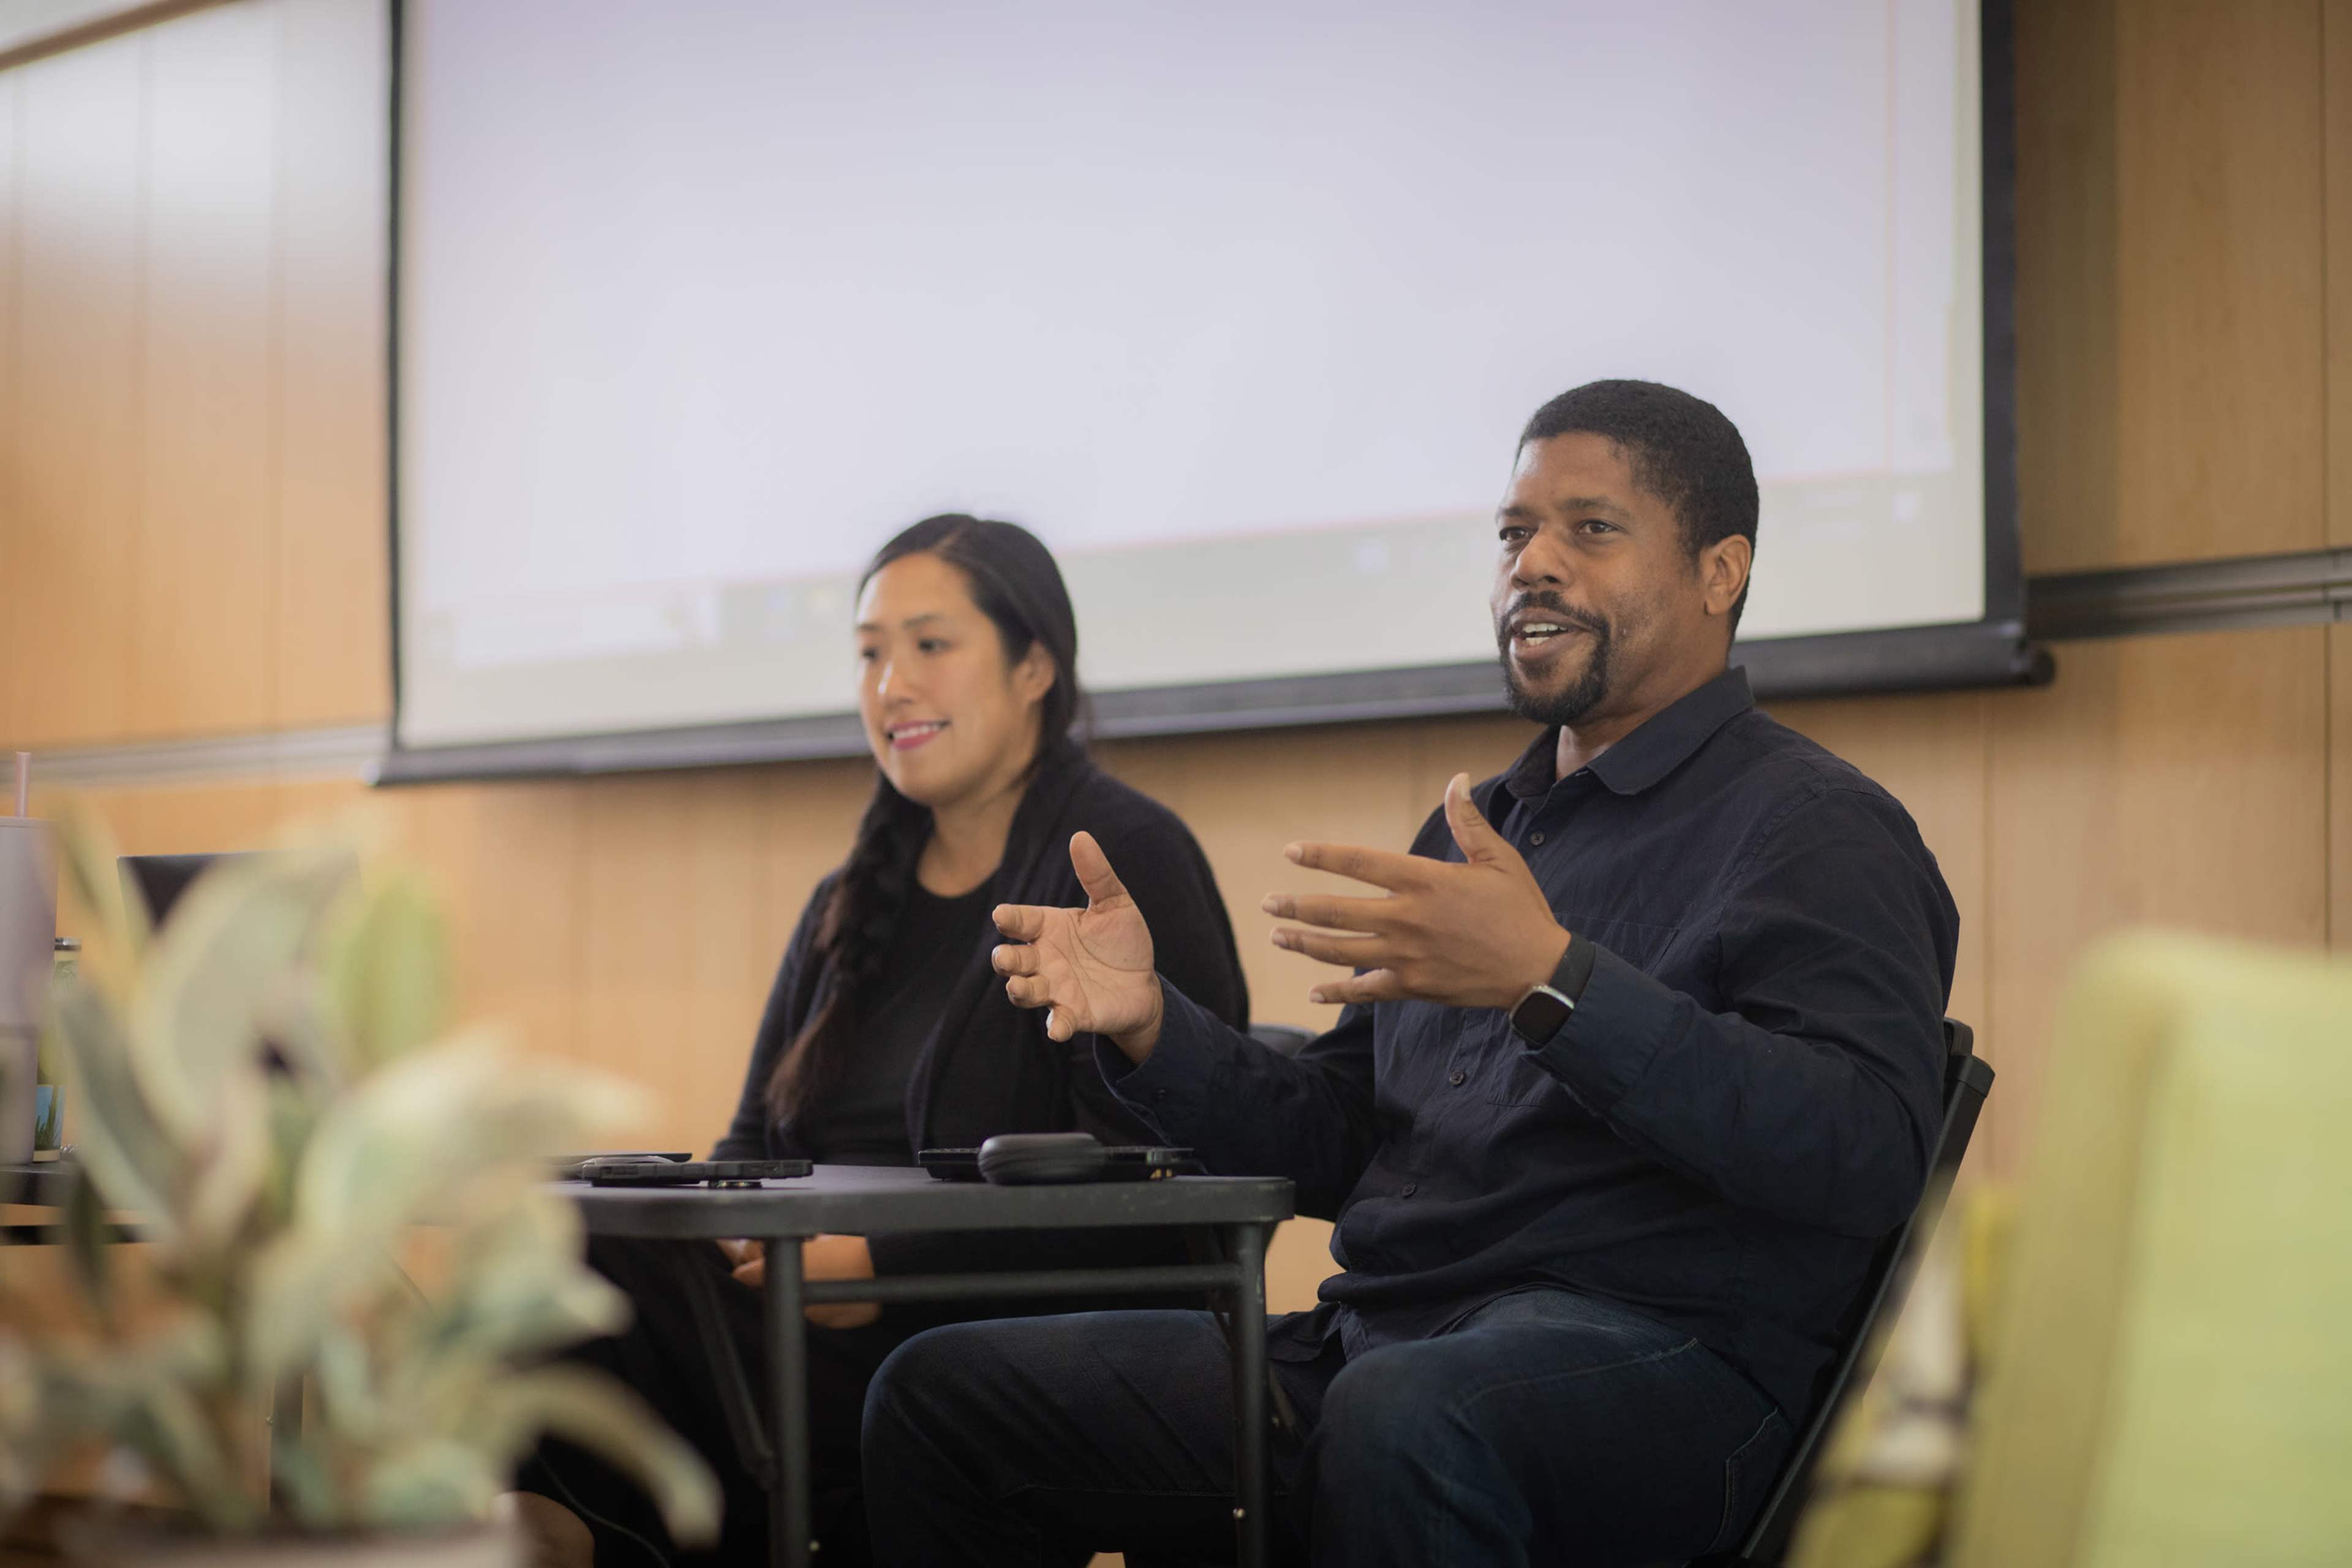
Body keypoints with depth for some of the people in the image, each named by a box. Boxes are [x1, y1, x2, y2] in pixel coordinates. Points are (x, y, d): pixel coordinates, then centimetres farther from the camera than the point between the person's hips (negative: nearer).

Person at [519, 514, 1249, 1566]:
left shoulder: (1123, 860, -2)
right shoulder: (853, 905, 23)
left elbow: (1142, 1196, -12)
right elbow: (756, 1143, 19)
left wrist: (880, 1262, -20)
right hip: (834, 1325, 7)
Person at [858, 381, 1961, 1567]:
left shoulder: (1814, 827, -1)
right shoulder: (1478, 831, 25)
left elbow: (1871, 1154, -19)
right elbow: (1335, 1145, 27)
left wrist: (1552, 981, -26)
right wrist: (1150, 1027, 8)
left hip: (1656, 1358, -8)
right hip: (1371, 1339, 8)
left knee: (1400, 1421, -41)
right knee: (942, 1389, -3)